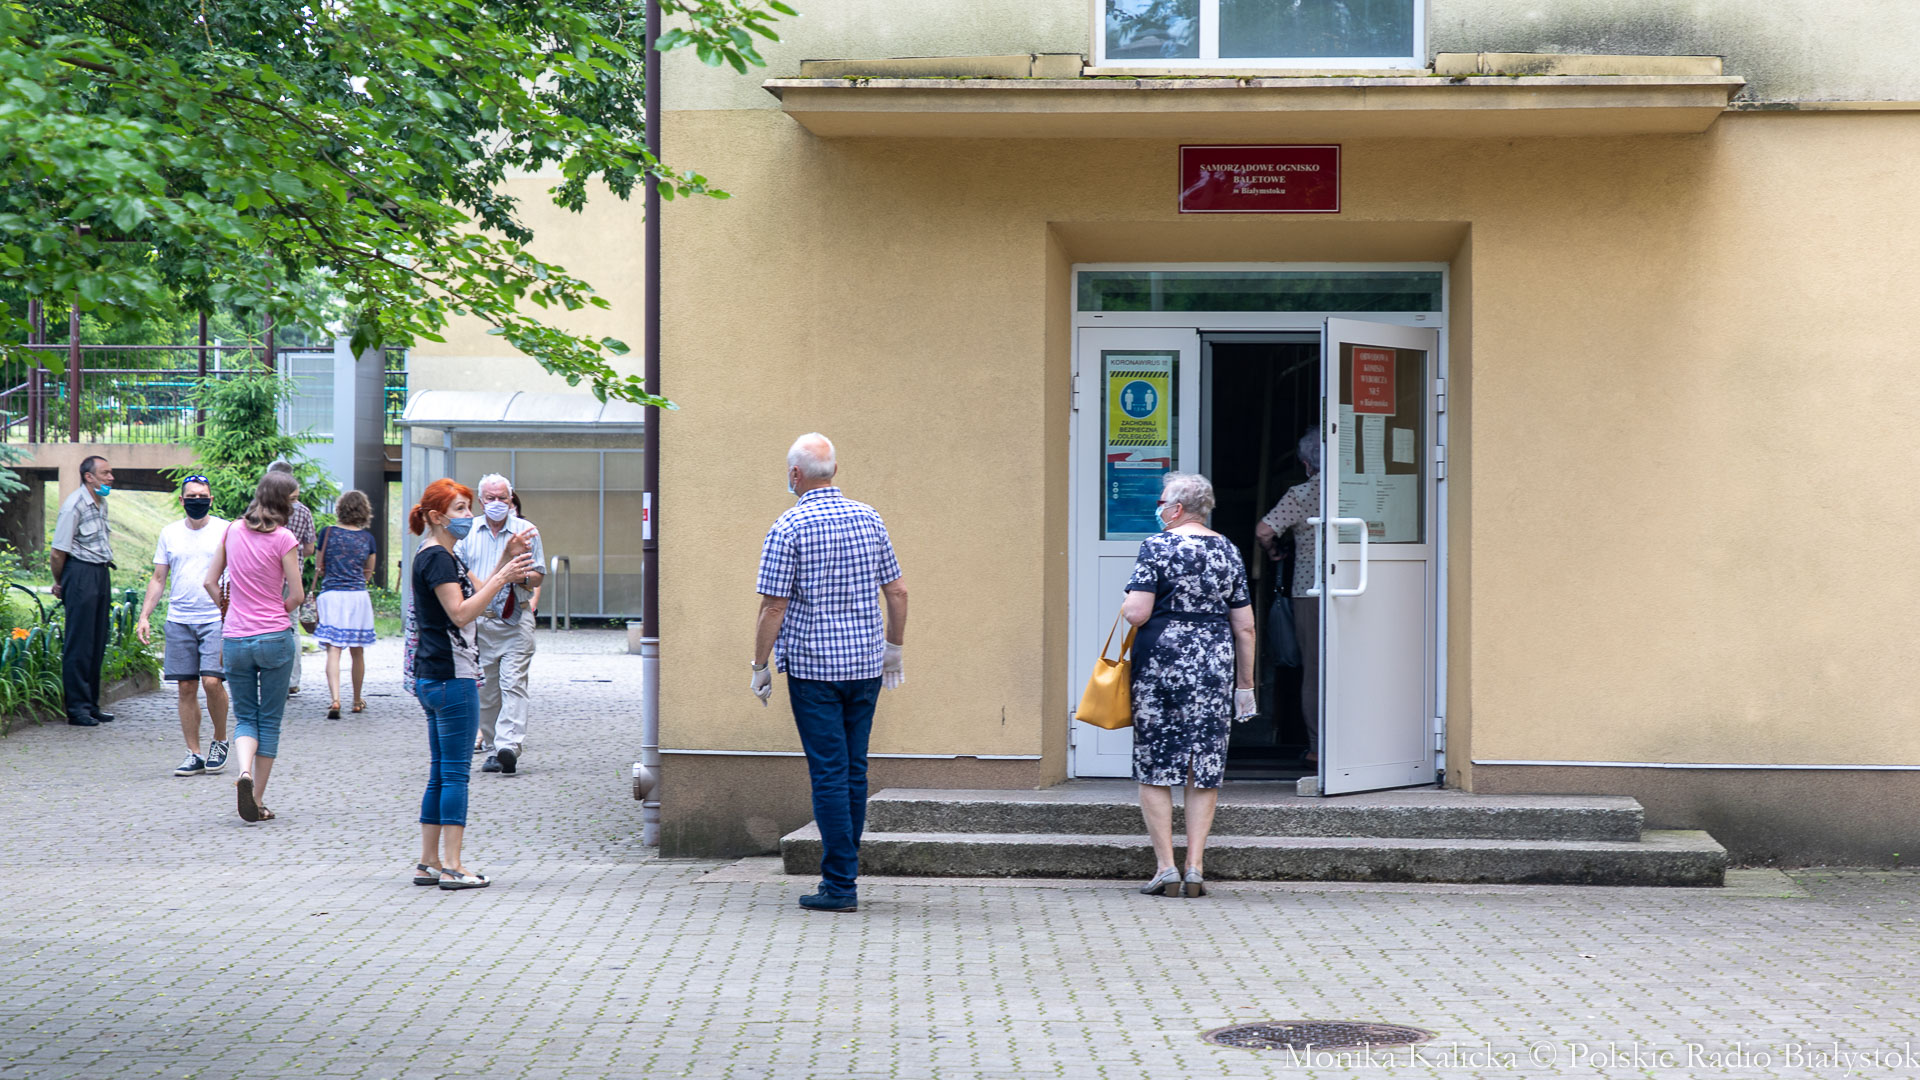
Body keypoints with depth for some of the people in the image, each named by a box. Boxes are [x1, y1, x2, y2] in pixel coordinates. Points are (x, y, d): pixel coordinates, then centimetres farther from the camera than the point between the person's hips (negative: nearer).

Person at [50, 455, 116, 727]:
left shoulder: (101, 503, 13)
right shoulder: (74, 505, -14)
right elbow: (58, 552, -12)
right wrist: (59, 583, -1)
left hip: (102, 574, 8)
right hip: (81, 574, -8)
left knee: (97, 643, 10)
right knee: (79, 644, -5)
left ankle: (91, 705, 17)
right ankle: (77, 709, -1)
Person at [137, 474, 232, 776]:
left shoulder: (225, 531, 2)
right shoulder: (169, 534, 11)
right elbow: (158, 579, 15)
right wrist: (144, 616, 6)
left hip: (216, 618, -3)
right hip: (179, 621, 3)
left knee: (212, 681, -15)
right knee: (186, 687, 2)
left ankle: (220, 741, 8)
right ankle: (194, 754, 10)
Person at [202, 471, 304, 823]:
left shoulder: (233, 531, 5)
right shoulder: (282, 539, -10)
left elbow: (210, 581, 9)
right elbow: (297, 595, -9)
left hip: (235, 639, 4)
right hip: (275, 637, -4)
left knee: (245, 717, 14)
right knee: (270, 720, 9)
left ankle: (244, 772, -15)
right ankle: (258, 801, 10)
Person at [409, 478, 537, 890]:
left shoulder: (444, 557, 18)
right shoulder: (436, 558, -13)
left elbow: (474, 596, 22)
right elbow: (460, 612, -21)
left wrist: (505, 563, 12)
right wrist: (502, 578, -21)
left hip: (433, 678, 10)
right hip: (451, 676, -10)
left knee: (442, 772, 12)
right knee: (455, 771, -7)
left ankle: (428, 863, 14)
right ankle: (451, 867, -6)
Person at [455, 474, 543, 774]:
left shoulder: (526, 530, 6)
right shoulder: (468, 531, 12)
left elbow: (537, 575, 7)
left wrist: (523, 577, -14)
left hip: (516, 619, -3)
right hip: (478, 620, 3)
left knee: (513, 684, -14)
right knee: (485, 689, 4)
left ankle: (509, 746, -24)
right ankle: (492, 749, 13)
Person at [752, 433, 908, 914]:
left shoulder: (789, 527, -10)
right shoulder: (868, 518, 5)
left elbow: (774, 607, -11)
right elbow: (897, 591, 9)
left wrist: (760, 666, -2)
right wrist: (895, 648, 20)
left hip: (813, 666, -5)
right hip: (866, 664, 5)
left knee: (829, 774, -3)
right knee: (854, 770, 13)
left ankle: (840, 885, -4)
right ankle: (842, 870, 20)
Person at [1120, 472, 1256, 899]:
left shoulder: (1156, 546, -6)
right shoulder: (1228, 551, 8)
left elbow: (1137, 613, -13)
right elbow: (1245, 627, 8)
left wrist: (1125, 606, 10)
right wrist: (1245, 684, 15)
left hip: (1160, 664, -4)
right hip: (1214, 669, 4)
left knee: (1154, 767, 5)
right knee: (1205, 769, 8)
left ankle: (1166, 868, 1)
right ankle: (1195, 868, 6)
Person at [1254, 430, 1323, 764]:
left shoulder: (1300, 495, -6)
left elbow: (1263, 530, -13)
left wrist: (1272, 549, 8)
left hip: (1310, 590, -3)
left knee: (1314, 669, 4)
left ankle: (1319, 746, 5)